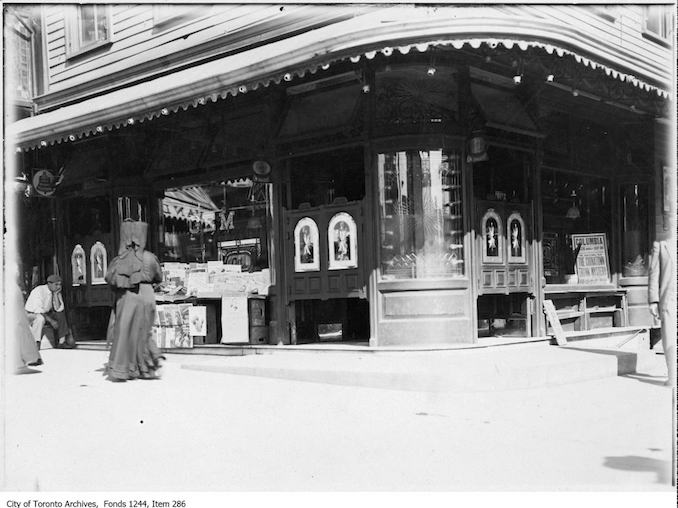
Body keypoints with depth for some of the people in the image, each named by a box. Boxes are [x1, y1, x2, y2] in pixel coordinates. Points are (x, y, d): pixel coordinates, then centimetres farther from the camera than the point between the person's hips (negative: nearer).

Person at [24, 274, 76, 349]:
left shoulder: (56, 292, -2)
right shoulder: (39, 291, -22)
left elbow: (58, 309, -13)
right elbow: (38, 311, -29)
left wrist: (56, 294, -20)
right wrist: (51, 321, -32)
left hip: (44, 315, 8)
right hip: (30, 316, -8)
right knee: (41, 318, -38)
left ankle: (62, 341, -9)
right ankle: (36, 344, -32)